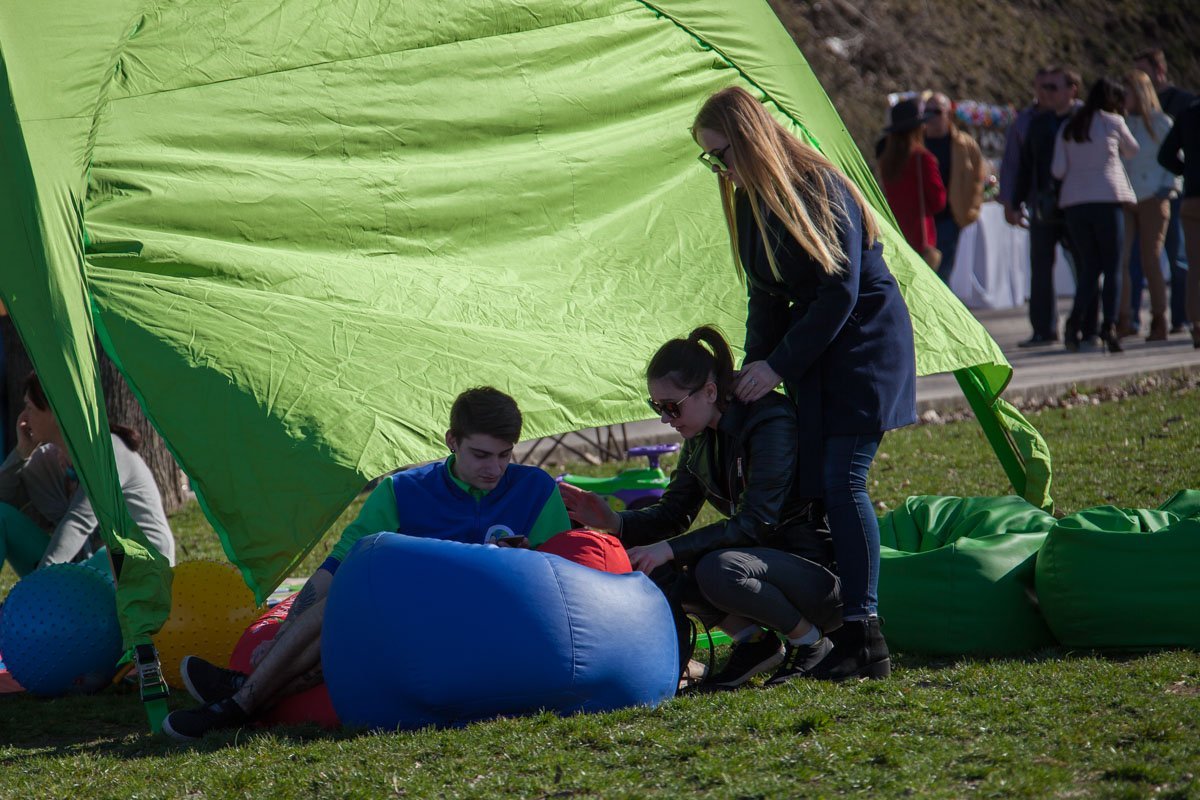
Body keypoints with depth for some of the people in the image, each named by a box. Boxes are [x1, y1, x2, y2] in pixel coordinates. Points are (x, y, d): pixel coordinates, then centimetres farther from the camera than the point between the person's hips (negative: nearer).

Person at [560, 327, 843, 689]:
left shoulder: (772, 424, -21)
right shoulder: (702, 437, 4)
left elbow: (756, 523, -26)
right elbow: (672, 515, 8)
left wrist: (670, 548, -29)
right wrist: (615, 522, -11)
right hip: (762, 558, 8)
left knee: (720, 571, -35)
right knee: (651, 564, -10)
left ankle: (811, 643, -11)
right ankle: (754, 642, -1)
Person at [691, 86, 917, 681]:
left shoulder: (818, 188, -17)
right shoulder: (751, 202, 8)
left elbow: (840, 292, -18)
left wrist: (778, 365, -15)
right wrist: (753, 369, 5)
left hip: (865, 346, -8)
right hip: (812, 353, 8)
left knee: (841, 482, -18)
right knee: (811, 487, -3)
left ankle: (865, 638, -20)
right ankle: (843, 634, -4)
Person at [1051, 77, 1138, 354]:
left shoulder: (1068, 128, 11)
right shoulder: (1113, 122, 2)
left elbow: (1058, 170, 5)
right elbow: (1132, 151, 17)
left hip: (1073, 202, 4)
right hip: (1107, 199, -4)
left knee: (1089, 266, 10)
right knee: (1112, 266, 2)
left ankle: (1075, 321, -8)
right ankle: (1109, 325, -9)